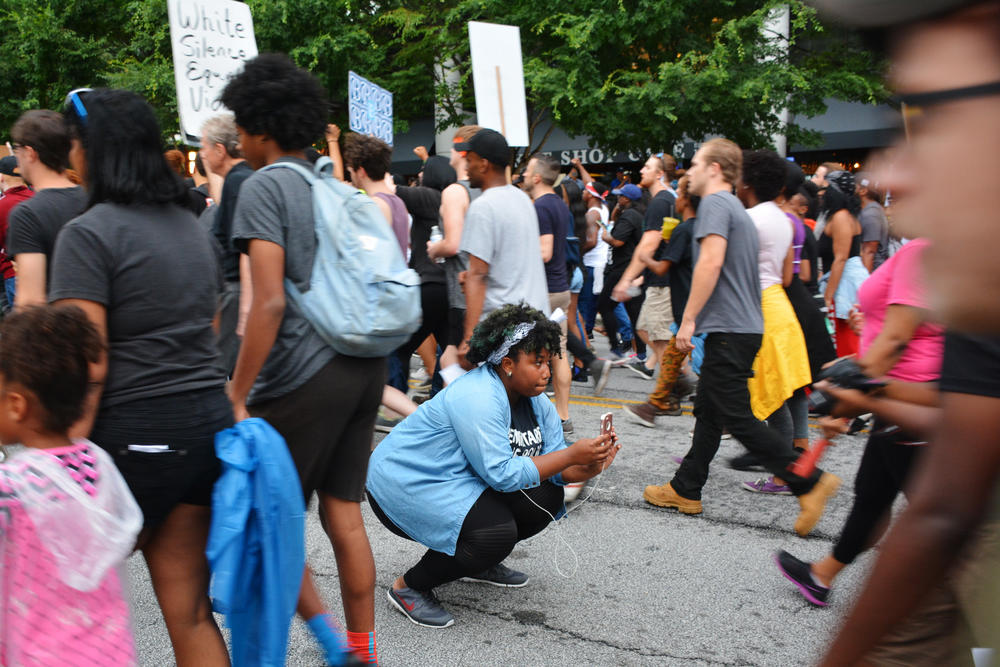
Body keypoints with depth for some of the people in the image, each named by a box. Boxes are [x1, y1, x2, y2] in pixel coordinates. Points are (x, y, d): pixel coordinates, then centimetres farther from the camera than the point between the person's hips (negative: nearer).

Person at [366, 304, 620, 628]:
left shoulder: (536, 400, -1)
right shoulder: (476, 398, -29)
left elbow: (554, 462, -1)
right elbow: (501, 473, -31)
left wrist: (589, 468, -22)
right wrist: (571, 455, -31)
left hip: (460, 480, 9)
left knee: (547, 498, -3)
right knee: (497, 531, -28)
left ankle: (481, 562, 16)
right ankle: (408, 587, -7)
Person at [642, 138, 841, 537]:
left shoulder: (715, 203, -10)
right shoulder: (737, 209, 21)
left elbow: (711, 262, -23)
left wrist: (688, 319, -19)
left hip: (729, 330, -10)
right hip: (743, 326, 10)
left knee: (738, 418, -7)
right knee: (708, 410, 13)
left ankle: (810, 481, -5)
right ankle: (685, 490, 21)